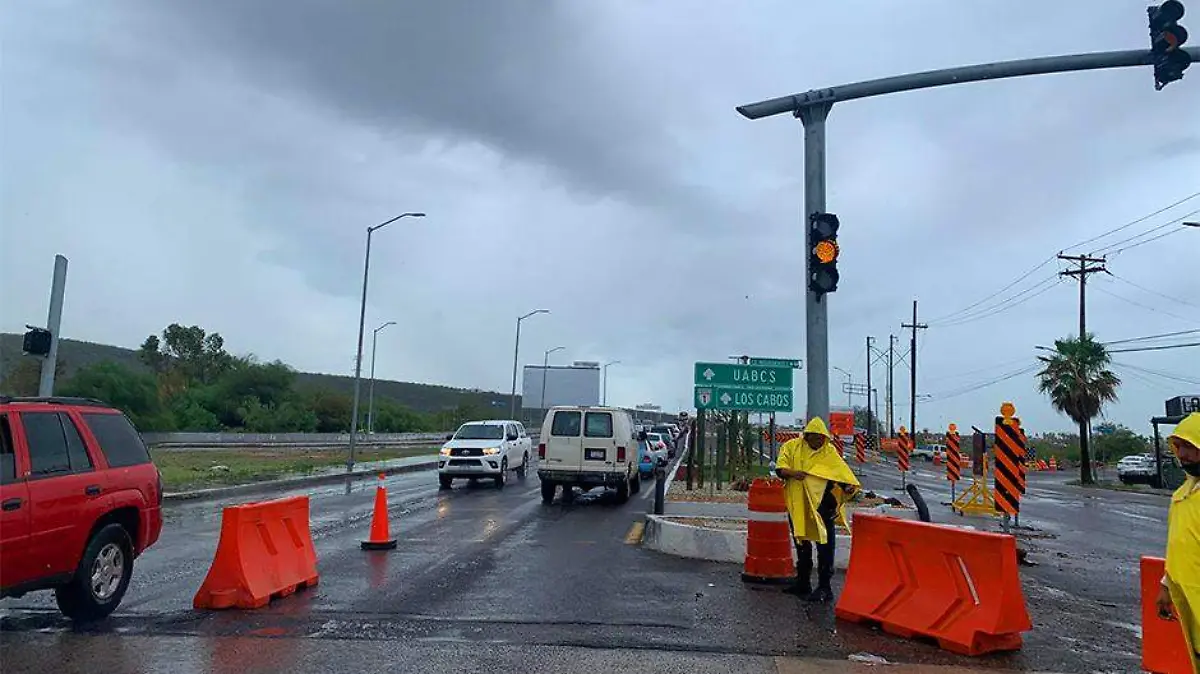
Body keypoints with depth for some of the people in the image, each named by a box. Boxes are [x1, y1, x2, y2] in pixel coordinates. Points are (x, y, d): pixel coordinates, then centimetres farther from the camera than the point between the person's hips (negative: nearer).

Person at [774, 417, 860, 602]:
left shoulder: (829, 452, 0)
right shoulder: (792, 447, 2)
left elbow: (842, 471, -9)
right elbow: (779, 468, -5)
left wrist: (849, 486, -29)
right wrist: (792, 472, -25)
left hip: (822, 505, -2)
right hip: (798, 505, 3)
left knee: (825, 546, -5)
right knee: (802, 546, 17)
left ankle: (824, 588, 3)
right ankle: (803, 583, 31)